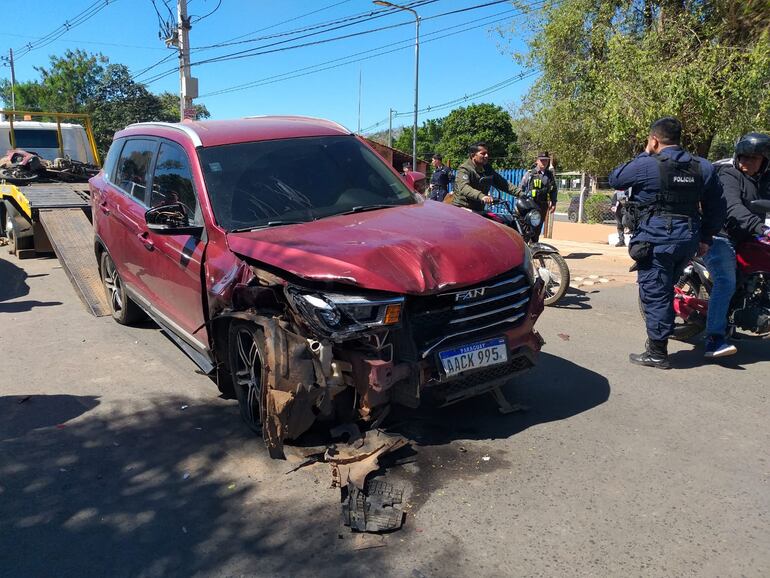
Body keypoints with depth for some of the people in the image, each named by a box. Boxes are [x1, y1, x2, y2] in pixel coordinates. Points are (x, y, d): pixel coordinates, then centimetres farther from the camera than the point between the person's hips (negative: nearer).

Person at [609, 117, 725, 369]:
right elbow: (716, 207, 13)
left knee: (655, 294, 0)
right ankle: (659, 338, 28)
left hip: (656, 240, -6)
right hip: (689, 240, 7)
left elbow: (615, 179, 5)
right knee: (665, 291, 20)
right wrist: (706, 237, 20)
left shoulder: (646, 166, -11)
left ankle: (657, 353, 5)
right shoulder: (703, 167, 9)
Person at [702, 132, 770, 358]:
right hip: (721, 237, -9)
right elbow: (734, 208, -26)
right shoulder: (729, 175, -9)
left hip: (746, 240, 9)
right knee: (726, 283, -24)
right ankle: (714, 341, -31)